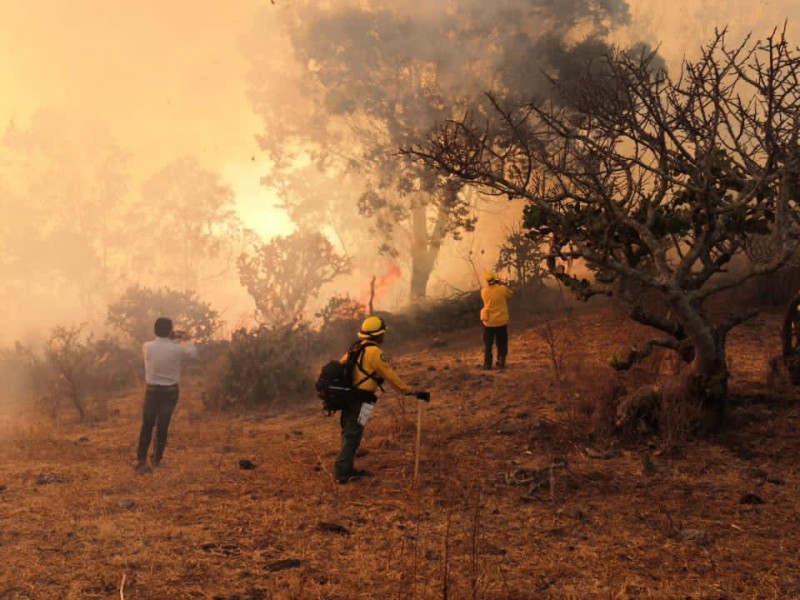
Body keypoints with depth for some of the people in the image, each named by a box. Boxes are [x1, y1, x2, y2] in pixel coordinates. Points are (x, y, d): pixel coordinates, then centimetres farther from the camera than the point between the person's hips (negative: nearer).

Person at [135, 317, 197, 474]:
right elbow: (193, 352, 5)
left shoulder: (147, 347, -10)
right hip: (170, 391, -1)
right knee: (162, 426, 8)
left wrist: (171, 339, 19)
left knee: (147, 425, 7)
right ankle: (156, 459, 18)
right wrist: (185, 339, 20)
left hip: (152, 390, 1)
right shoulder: (176, 349, -15)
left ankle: (141, 460, 1)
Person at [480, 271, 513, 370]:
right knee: (501, 343, 14)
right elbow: (510, 294, 5)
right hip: (501, 321, 0)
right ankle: (501, 362, 15)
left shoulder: (484, 291, -10)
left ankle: (487, 364, 9)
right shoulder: (502, 289, -15)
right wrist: (503, 285, 10)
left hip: (488, 322, 1)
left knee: (488, 344, 11)